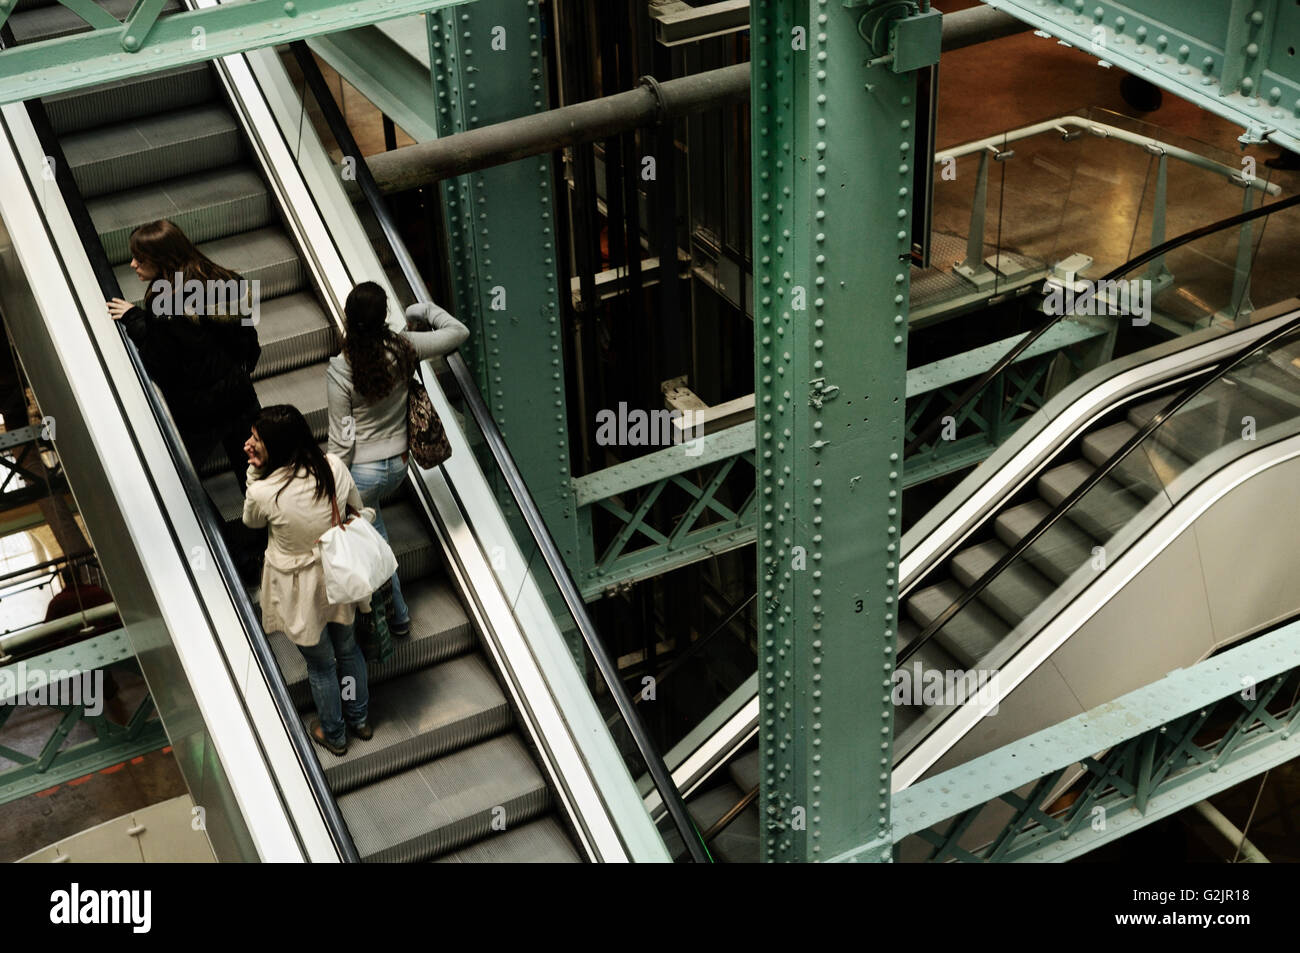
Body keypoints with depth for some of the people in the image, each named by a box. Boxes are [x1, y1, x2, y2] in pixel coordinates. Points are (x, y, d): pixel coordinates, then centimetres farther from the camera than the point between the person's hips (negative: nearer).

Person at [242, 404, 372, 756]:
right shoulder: (334, 467, -21)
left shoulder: (263, 493, -32)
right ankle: (360, 719, 51)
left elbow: (251, 520, -7)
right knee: (347, 648, 29)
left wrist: (254, 471, -13)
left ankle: (333, 735, 45)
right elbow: (357, 510, -3)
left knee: (321, 665, 21)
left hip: (300, 593, -3)